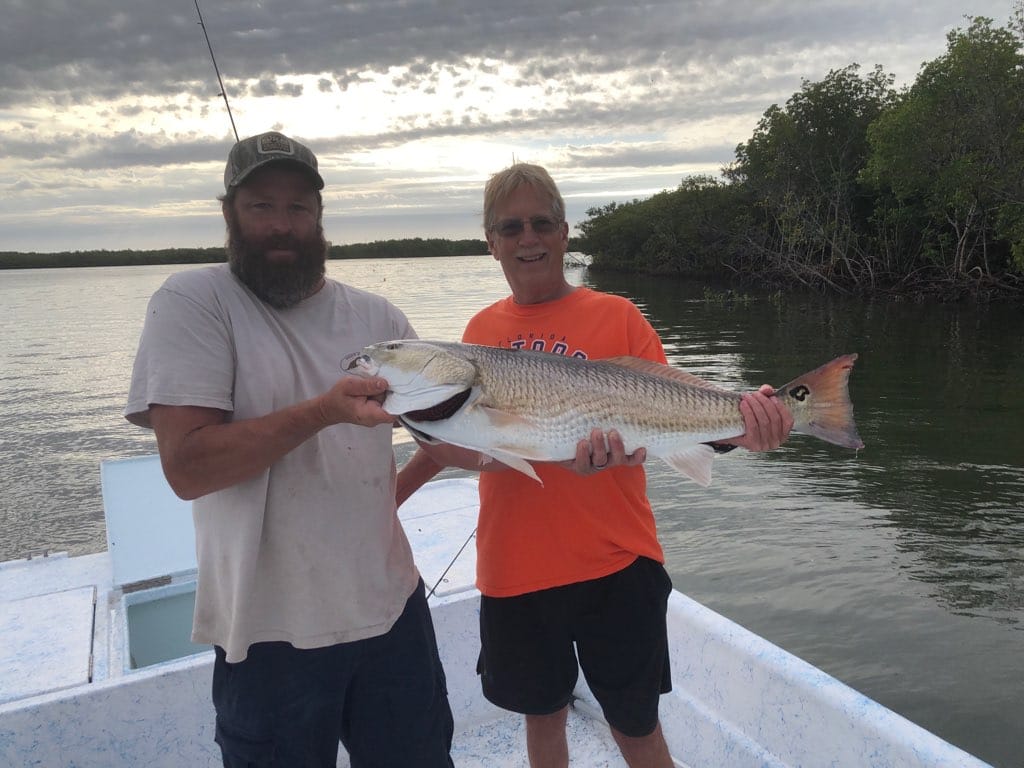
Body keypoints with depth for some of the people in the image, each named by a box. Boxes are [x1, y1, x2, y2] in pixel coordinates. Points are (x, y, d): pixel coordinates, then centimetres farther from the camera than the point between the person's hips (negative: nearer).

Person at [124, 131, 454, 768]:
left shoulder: (375, 316, 4)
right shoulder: (193, 302, -9)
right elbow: (187, 465, -18)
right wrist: (323, 411, -28)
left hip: (392, 603, 4)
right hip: (272, 627, -4)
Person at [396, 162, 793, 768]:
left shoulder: (616, 315, -4)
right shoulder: (482, 330, 4)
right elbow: (456, 445, 6)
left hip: (615, 561, -2)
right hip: (514, 567, 3)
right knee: (543, 714, 21)